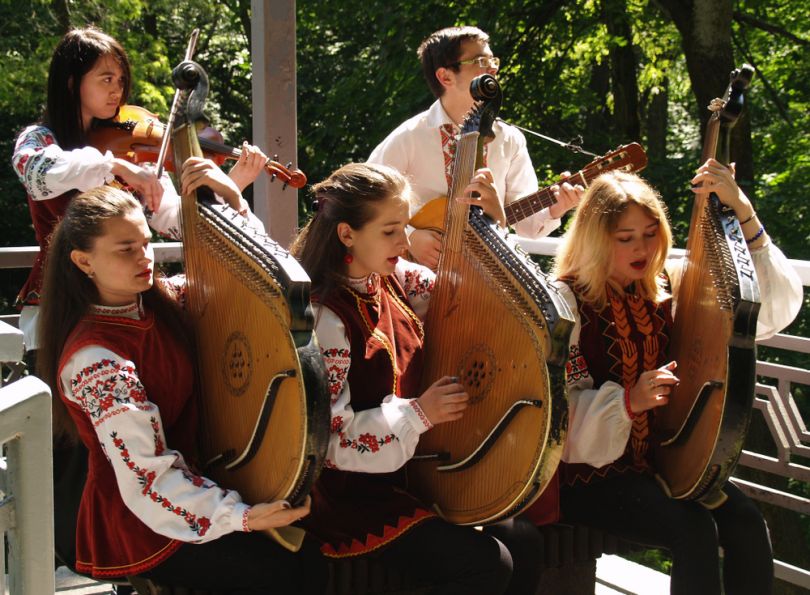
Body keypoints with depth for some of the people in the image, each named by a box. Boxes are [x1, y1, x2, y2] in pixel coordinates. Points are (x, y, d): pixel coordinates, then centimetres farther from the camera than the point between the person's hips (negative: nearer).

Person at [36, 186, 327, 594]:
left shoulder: (160, 299, -1)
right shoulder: (95, 360, -24)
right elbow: (147, 477, -27)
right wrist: (241, 517, -36)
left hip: (189, 474, 8)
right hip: (137, 521, -8)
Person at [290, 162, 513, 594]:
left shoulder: (395, 279, 1)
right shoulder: (325, 318, -21)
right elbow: (329, 438, -22)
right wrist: (419, 413, -21)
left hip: (405, 473, 9)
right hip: (350, 494, -9)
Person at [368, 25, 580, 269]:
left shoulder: (510, 140, 6)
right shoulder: (409, 139, -5)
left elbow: (525, 223, 6)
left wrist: (553, 211, -13)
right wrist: (409, 236, -15)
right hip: (422, 271, -2)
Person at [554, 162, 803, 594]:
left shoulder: (669, 290, 5)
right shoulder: (566, 300, -7)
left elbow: (775, 305, -4)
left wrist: (741, 211, -13)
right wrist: (629, 400, -29)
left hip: (663, 458, 5)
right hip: (590, 472, -5)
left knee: (746, 523, -19)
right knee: (694, 529, -27)